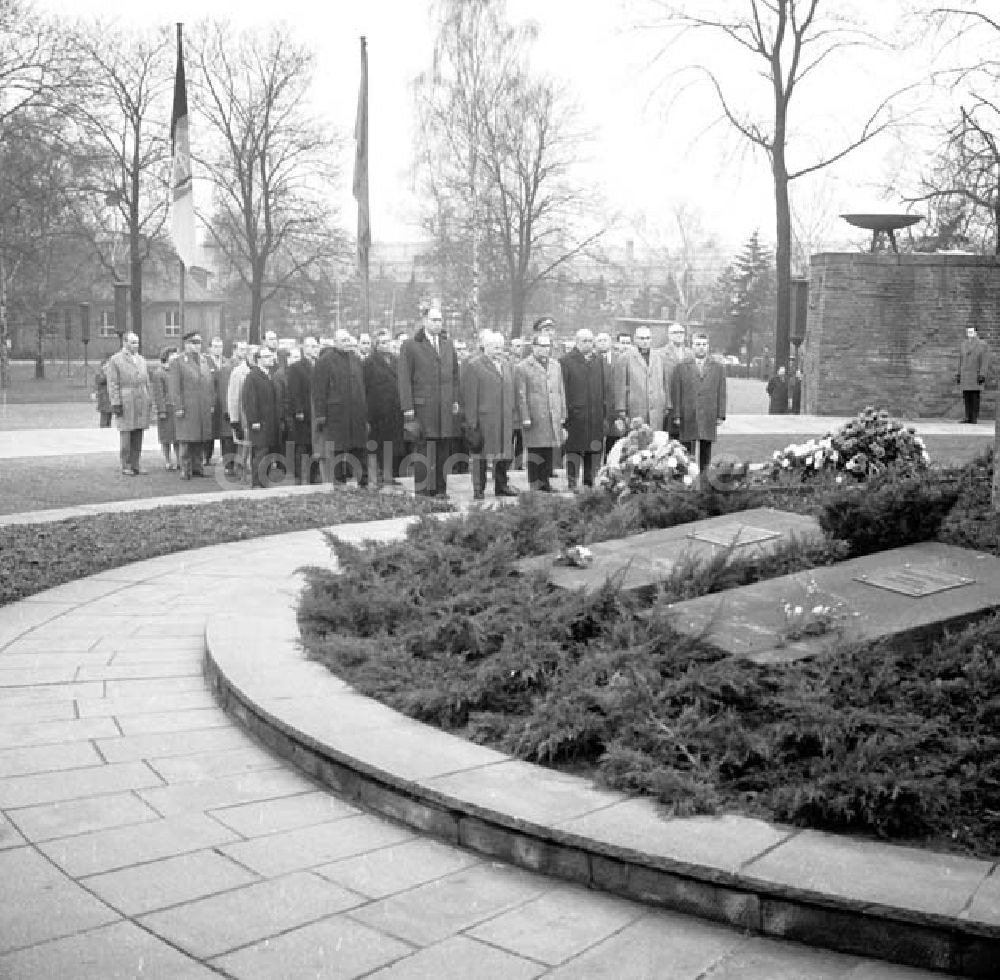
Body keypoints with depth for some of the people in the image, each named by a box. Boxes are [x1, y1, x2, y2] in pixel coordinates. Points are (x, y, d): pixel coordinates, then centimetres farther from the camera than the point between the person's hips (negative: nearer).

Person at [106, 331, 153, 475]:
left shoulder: (141, 360, 15)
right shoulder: (115, 360, -2)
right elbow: (112, 384, -7)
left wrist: (150, 401, 12)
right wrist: (115, 404, -13)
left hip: (142, 403, 5)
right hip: (126, 404, -5)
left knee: (138, 435, 5)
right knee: (126, 435, -2)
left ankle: (135, 464, 11)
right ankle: (126, 466, 4)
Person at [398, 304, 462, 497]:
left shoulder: (448, 345, 16)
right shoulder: (410, 346, 1)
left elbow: (455, 375, 18)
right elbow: (404, 380, -2)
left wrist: (456, 400, 6)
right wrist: (408, 410, -9)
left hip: (446, 410, 4)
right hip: (422, 409, -4)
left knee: (443, 454, 4)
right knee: (423, 454, -4)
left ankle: (441, 492, 10)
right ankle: (422, 494, 0)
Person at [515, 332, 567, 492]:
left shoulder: (556, 366, 17)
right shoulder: (522, 367, -1)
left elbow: (561, 392, 18)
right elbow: (520, 395, -6)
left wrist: (562, 415, 13)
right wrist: (525, 418, -11)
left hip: (554, 418, 5)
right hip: (534, 418, -5)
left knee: (550, 452, 6)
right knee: (534, 452, -3)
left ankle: (545, 482, 16)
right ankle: (533, 485, 2)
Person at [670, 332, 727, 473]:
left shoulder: (718, 368, 11)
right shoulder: (681, 367, 7)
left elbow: (721, 394, 9)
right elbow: (675, 393, 3)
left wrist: (720, 415, 1)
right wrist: (677, 416, -4)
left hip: (709, 418, 1)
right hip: (687, 418, -1)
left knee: (706, 454, 4)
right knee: (686, 453, -3)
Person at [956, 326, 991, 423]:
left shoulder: (982, 345, -5)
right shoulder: (962, 345, 10)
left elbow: (985, 361, -8)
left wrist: (982, 375, -15)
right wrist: (958, 375, 10)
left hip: (976, 376, -4)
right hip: (965, 375, 4)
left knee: (975, 398, -3)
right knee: (966, 397, 3)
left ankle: (975, 418, 1)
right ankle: (968, 418, 8)